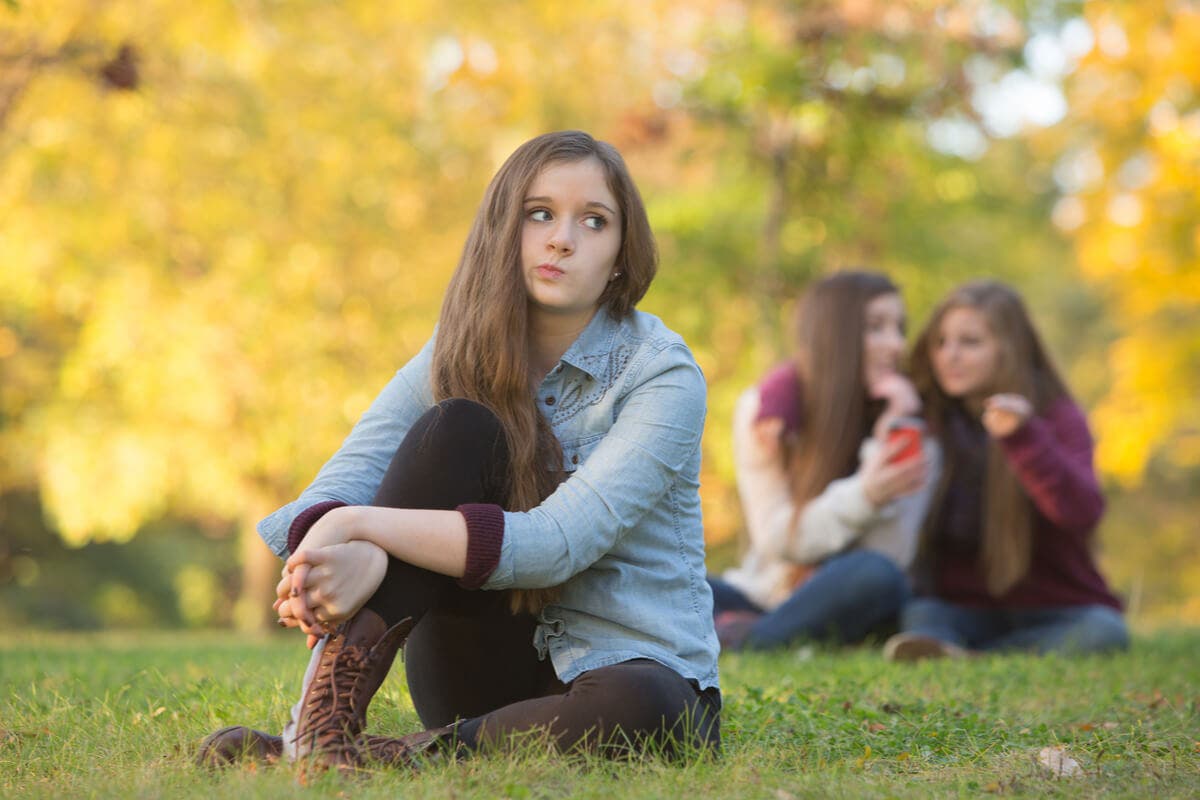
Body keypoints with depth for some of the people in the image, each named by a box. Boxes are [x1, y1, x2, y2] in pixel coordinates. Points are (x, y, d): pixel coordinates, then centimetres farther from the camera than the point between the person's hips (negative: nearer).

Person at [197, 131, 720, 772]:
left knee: (640, 709, -41)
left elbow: (558, 541, -25)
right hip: (492, 666, 3)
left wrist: (363, 527, -33)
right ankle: (321, 723, -32)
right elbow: (336, 491, -12)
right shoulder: (457, 355, 2)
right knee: (454, 427, -21)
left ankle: (388, 759, -26)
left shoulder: (662, 375, -11)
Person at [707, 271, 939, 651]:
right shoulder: (762, 408, -4)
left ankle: (740, 640, -27)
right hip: (764, 593, 0)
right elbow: (776, 539, -10)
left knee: (876, 574, -35)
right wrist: (864, 495, -26)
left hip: (847, 606, 0)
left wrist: (887, 448, -21)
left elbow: (891, 557, -14)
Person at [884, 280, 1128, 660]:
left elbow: (1082, 514, -24)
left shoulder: (1058, 418, -5)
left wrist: (1022, 438, -37)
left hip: (1049, 612, -2)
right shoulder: (928, 420, 5)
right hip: (959, 608, 2)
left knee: (1102, 630, -32)